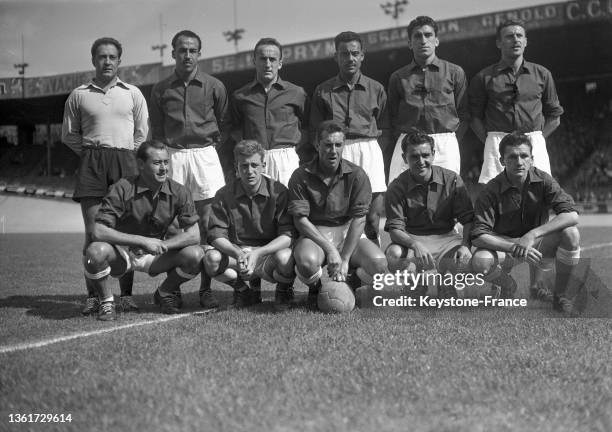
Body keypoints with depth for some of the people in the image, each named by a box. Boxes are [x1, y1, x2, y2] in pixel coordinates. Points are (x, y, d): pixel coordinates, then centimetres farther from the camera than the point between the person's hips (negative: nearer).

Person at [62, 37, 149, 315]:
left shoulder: (133, 93, 9)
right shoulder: (79, 95, 9)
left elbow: (142, 134, 13)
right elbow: (69, 134, 14)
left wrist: (126, 155, 5)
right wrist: (90, 153, 5)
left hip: (124, 161, 0)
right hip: (91, 163, 0)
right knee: (93, 232, -3)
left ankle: (126, 295, 2)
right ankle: (93, 296, 0)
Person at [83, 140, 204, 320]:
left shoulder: (178, 192, -10)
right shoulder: (122, 189, -19)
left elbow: (193, 235, -11)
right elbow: (99, 231, -26)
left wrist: (161, 245, -26)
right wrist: (143, 241, -30)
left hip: (154, 257, 3)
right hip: (121, 253, -3)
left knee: (196, 255, -22)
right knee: (95, 251, -36)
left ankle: (165, 292, 9)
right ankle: (106, 301, -6)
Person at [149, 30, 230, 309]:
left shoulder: (214, 86, 6)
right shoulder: (161, 89, 8)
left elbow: (224, 124, 14)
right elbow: (156, 131, 14)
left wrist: (213, 144, 6)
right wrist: (162, 154, 5)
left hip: (205, 154, -1)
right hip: (172, 157, 1)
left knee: (207, 222, -3)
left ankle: (205, 288, 2)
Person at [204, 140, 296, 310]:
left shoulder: (278, 192, -8)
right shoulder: (224, 195, -3)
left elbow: (288, 235, -14)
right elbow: (216, 236, -8)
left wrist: (257, 253, -29)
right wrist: (238, 254, -30)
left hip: (269, 253, -2)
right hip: (236, 252, 2)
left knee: (285, 258, -36)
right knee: (211, 258, -28)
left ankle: (284, 290, 3)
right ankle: (242, 290, 4)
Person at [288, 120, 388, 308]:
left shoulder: (356, 175, -4)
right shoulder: (301, 176, -7)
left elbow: (358, 218, -8)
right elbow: (300, 220, -11)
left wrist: (345, 259, -17)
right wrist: (330, 249, -21)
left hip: (347, 232, 2)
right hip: (314, 234, -2)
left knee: (379, 264, -25)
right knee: (307, 261, -37)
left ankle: (350, 283, 12)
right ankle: (315, 287, 3)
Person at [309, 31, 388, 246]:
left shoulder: (376, 89, 13)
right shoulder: (323, 91, 11)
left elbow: (384, 127, 14)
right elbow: (315, 132, 10)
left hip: (369, 150, 1)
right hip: (336, 154, 0)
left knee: (373, 218, -4)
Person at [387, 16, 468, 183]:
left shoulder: (455, 72, 9)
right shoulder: (398, 77, 12)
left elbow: (464, 116, 9)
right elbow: (393, 118, 14)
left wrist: (449, 141, -1)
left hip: (445, 145, -1)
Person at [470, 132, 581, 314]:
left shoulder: (543, 180, -12)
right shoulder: (491, 191, -17)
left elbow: (571, 215, -22)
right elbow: (478, 237, -22)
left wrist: (533, 235, -33)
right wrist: (514, 248, -36)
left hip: (538, 244, 1)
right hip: (504, 245, -1)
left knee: (571, 233, -27)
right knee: (480, 261, -33)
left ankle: (561, 295, -7)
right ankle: (508, 285, 5)